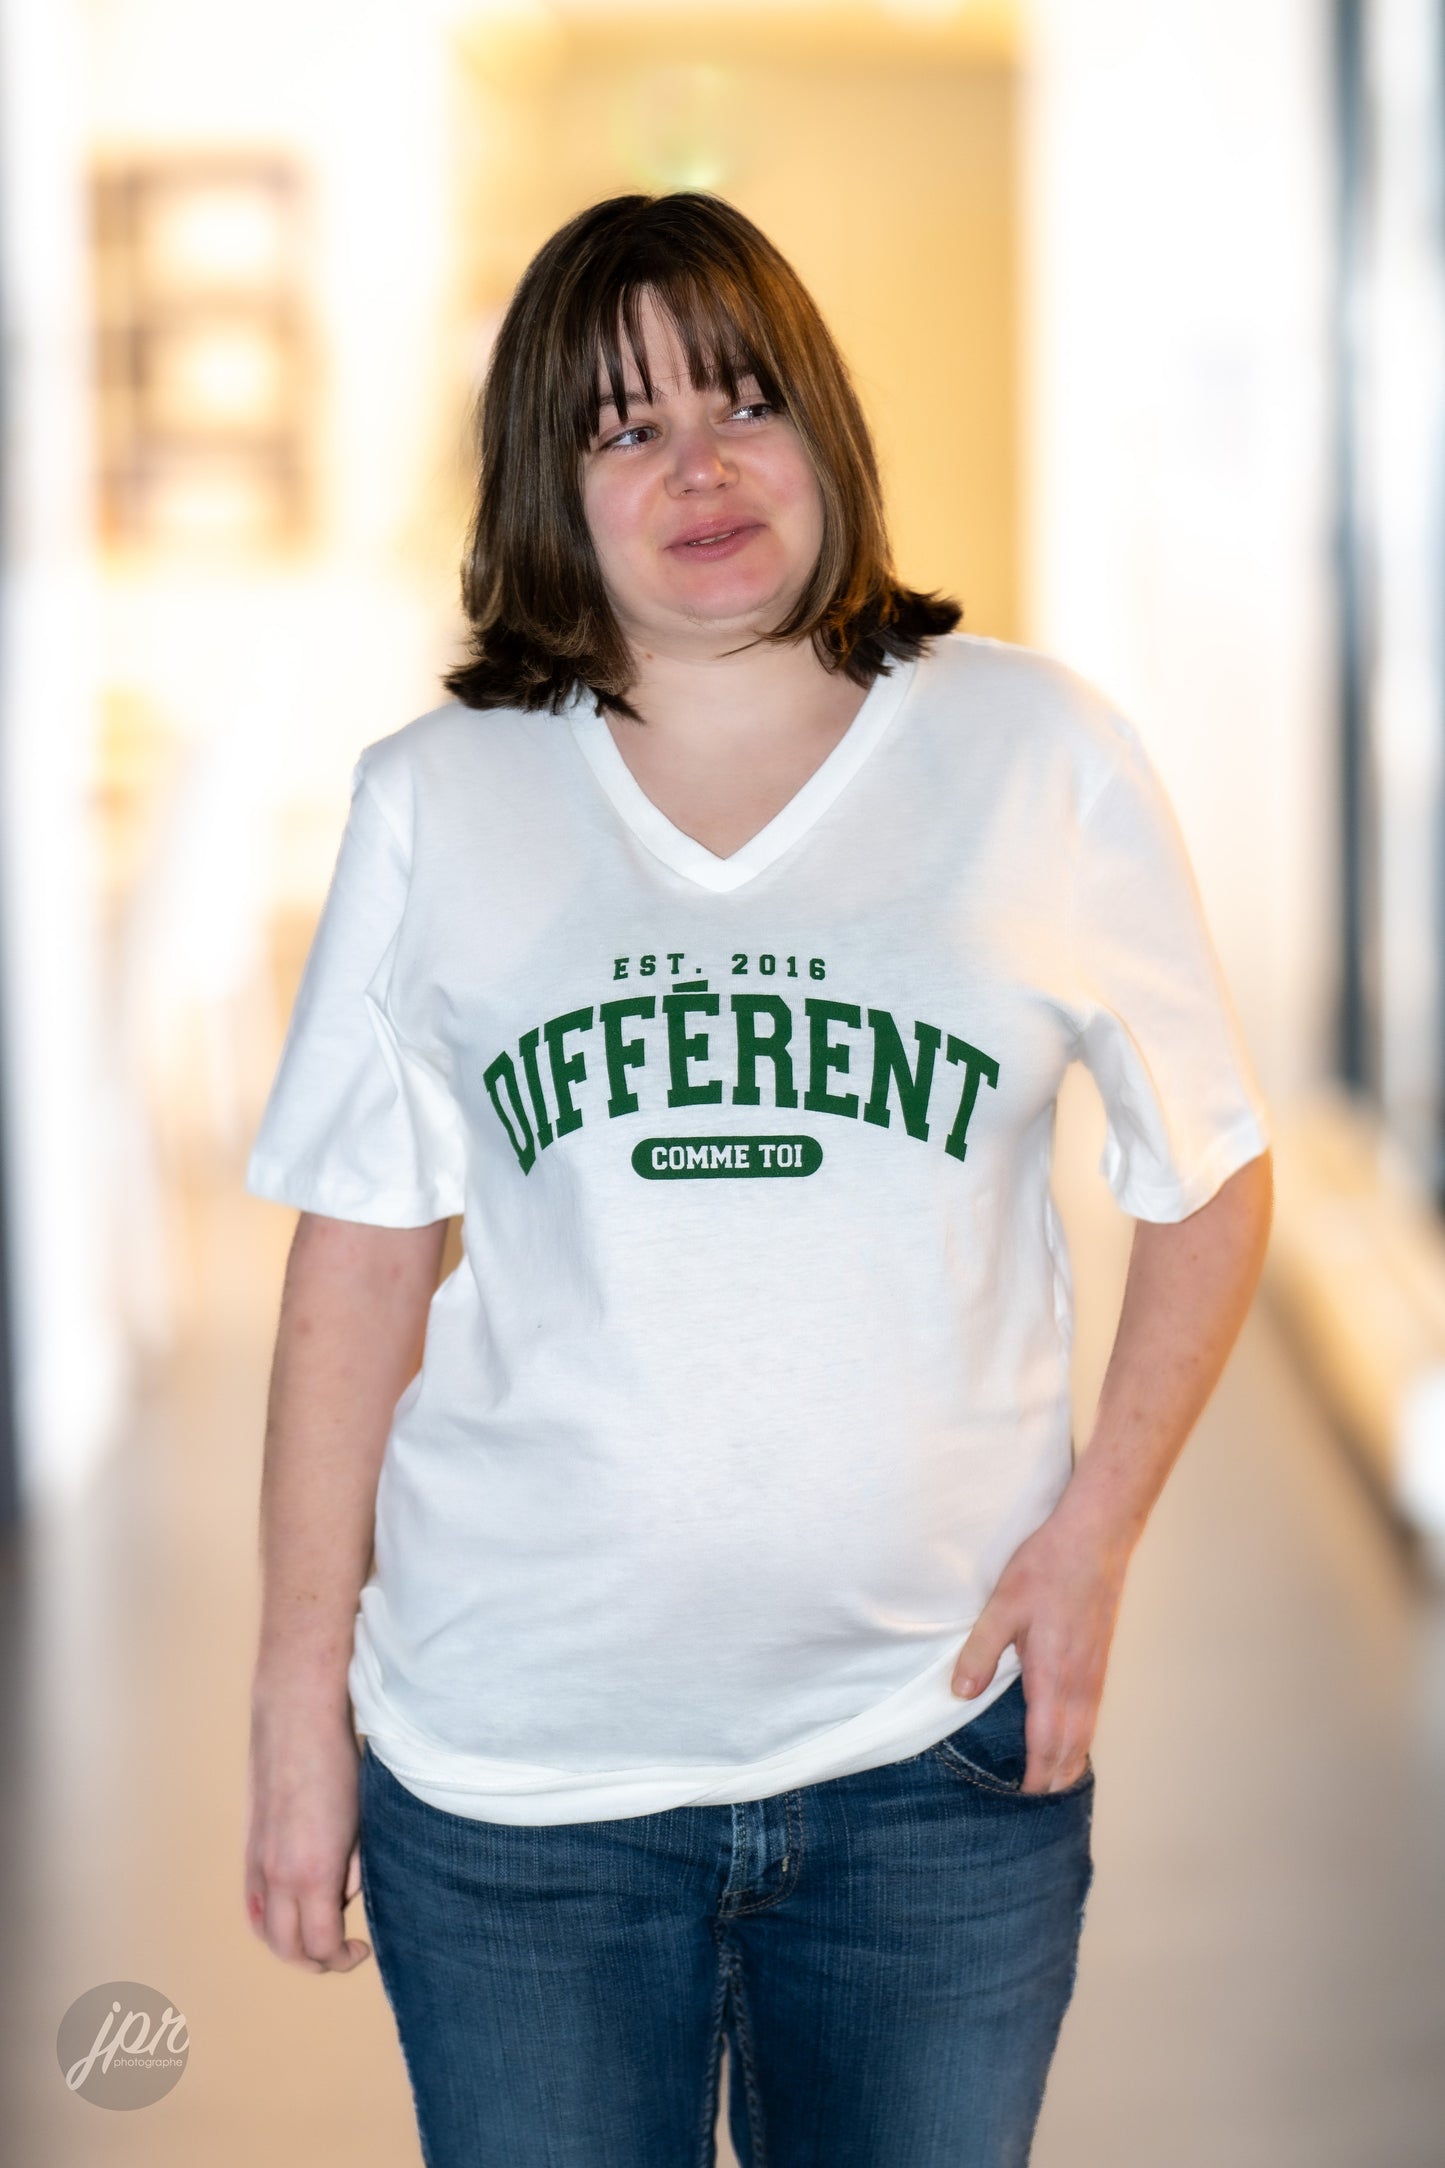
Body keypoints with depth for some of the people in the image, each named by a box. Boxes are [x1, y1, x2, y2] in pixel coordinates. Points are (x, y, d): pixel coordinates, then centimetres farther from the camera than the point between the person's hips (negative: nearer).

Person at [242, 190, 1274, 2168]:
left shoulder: (1039, 756, 0)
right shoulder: (436, 801, 2)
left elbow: (1208, 1181, 7)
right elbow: (357, 1264, 2)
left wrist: (1098, 1522, -4)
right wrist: (302, 1694, 1)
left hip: (939, 1757, 0)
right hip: (512, 1762, 0)